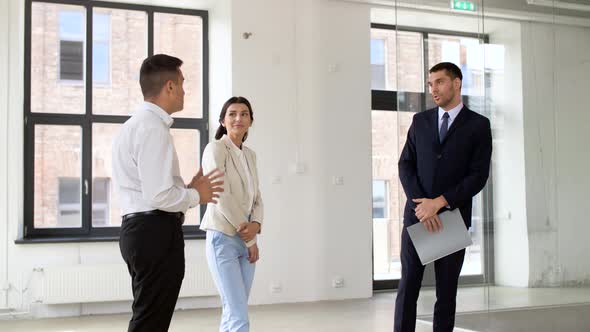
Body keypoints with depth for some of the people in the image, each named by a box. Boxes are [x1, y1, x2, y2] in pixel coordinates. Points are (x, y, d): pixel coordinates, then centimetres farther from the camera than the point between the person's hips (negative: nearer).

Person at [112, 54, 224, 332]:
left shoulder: (134, 125, 17)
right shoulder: (154, 129, -15)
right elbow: (160, 196, -22)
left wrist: (189, 189, 15)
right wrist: (195, 195, -5)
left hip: (138, 228, 10)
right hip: (157, 231, -10)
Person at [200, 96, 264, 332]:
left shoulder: (250, 155, 15)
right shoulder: (215, 149, -7)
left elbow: (256, 198, 13)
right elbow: (222, 197, -14)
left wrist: (255, 225, -9)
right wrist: (250, 240, -10)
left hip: (246, 241, 7)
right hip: (223, 238, -7)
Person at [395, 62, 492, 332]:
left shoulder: (478, 125, 1)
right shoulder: (420, 121, 10)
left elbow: (478, 176, -7)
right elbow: (405, 166, 4)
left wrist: (439, 203, -15)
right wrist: (421, 204, -12)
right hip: (417, 215, 2)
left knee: (446, 292, 4)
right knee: (408, 287, -2)